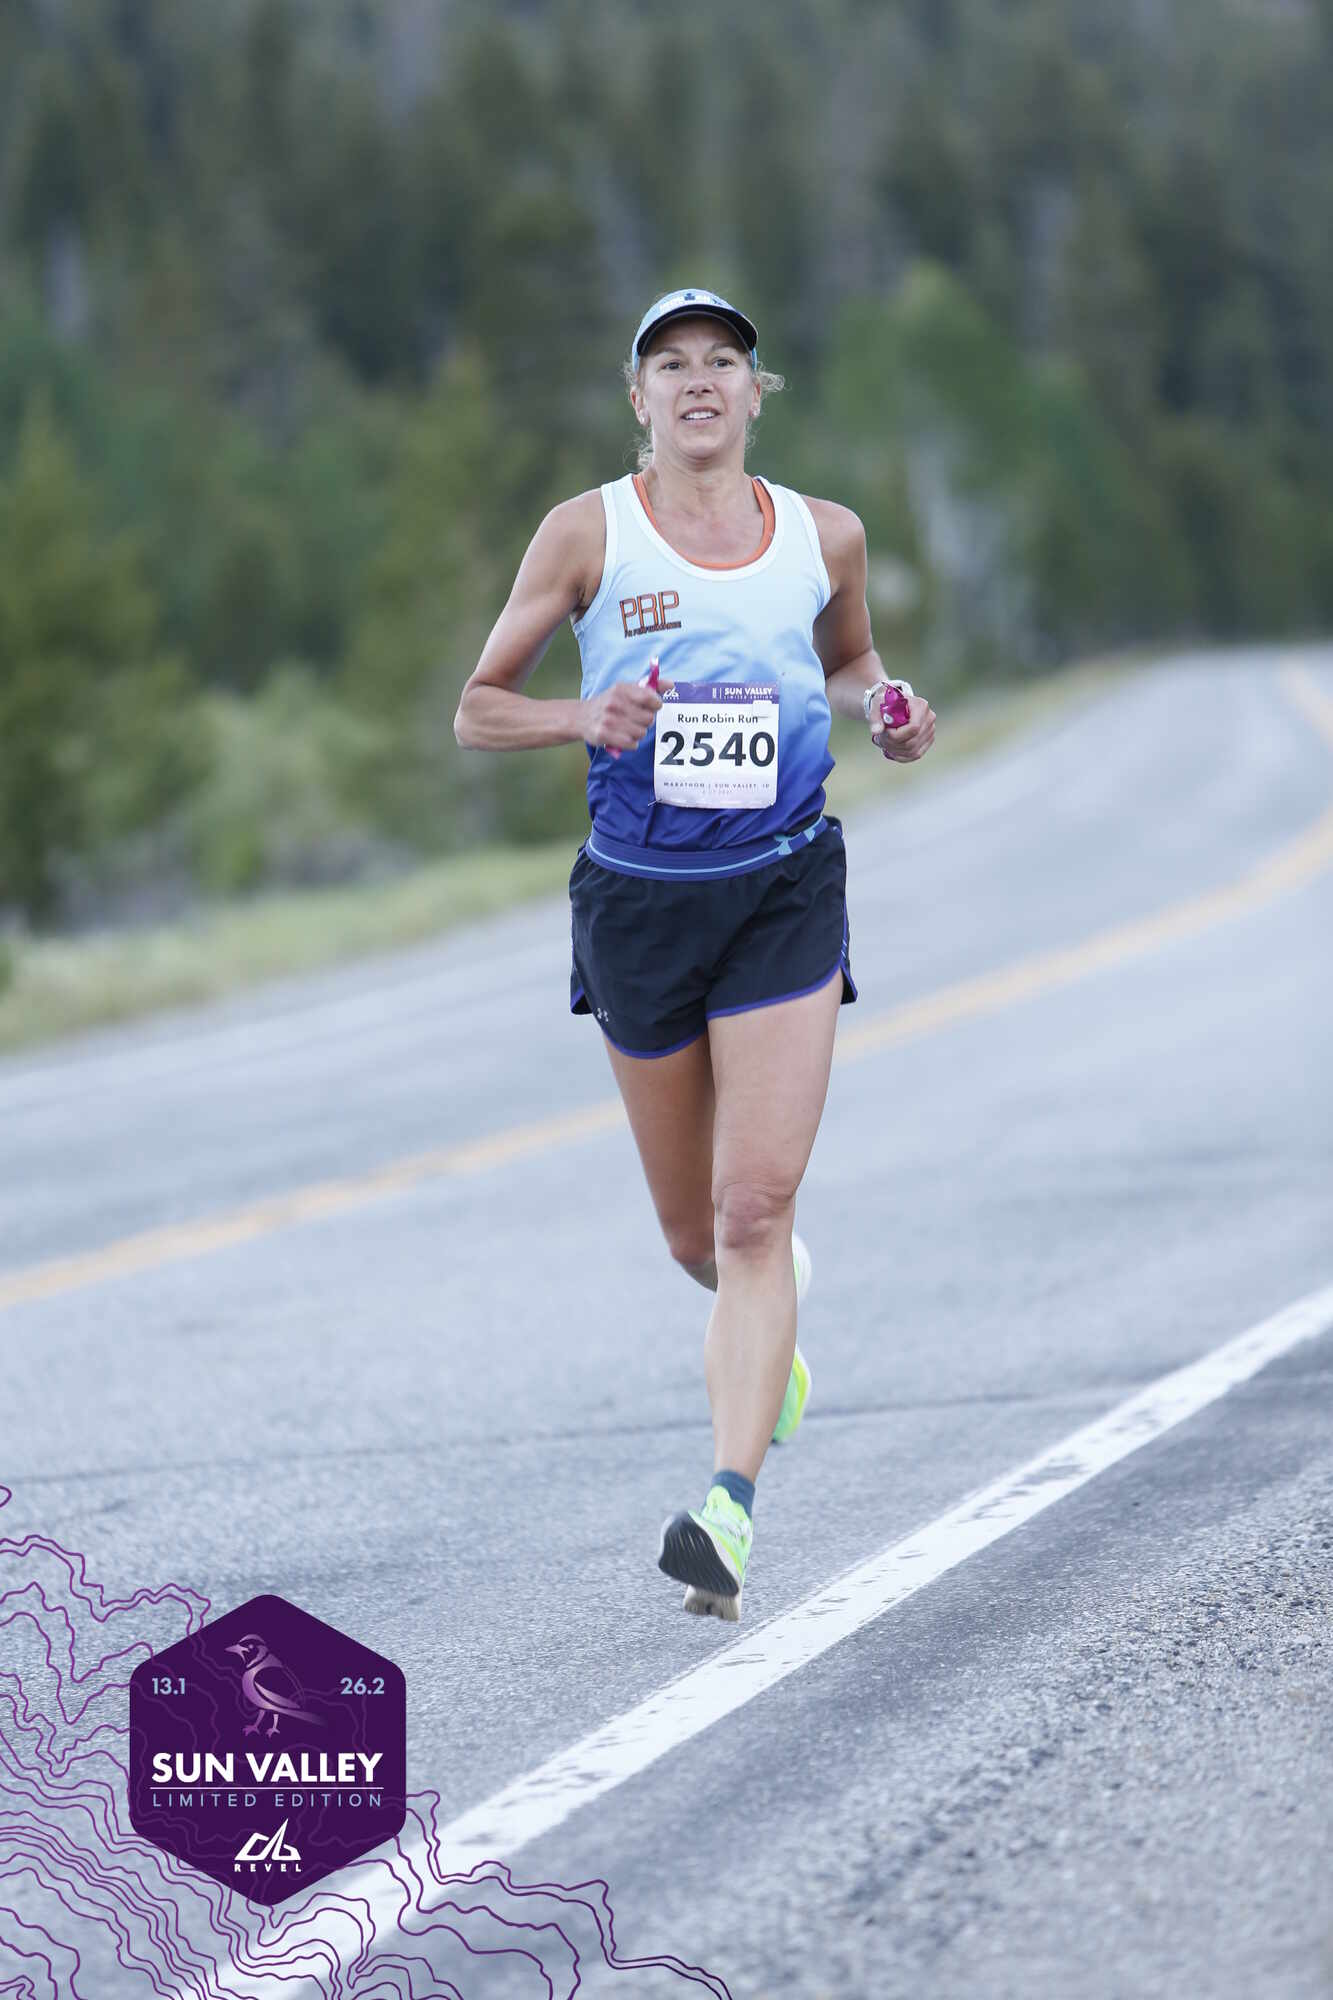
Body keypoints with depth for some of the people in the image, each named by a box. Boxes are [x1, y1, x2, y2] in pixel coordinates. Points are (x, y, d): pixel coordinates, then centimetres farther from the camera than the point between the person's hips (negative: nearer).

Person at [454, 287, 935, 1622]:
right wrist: (584, 718, -18)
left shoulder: (825, 536, 4)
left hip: (785, 896, 0)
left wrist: (884, 707, 1)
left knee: (754, 1210, -14)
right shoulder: (589, 533, -2)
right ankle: (766, 1333, 49)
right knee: (693, 1234, 12)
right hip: (638, 898, 0)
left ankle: (729, 1507, -18)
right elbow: (477, 710, 2)